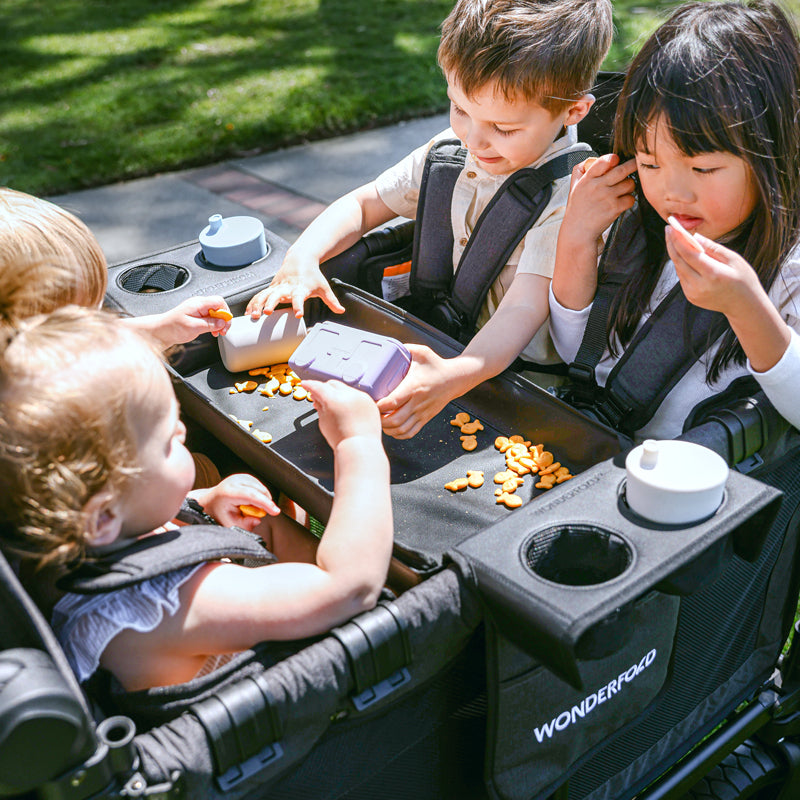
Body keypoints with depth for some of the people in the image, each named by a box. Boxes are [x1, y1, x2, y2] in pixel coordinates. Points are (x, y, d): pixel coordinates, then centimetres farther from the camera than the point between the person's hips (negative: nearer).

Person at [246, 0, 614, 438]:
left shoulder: (572, 194, -21)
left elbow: (524, 309, -32)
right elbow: (363, 204, 9)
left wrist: (453, 376, -51)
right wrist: (301, 258, -11)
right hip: (438, 345, 7)